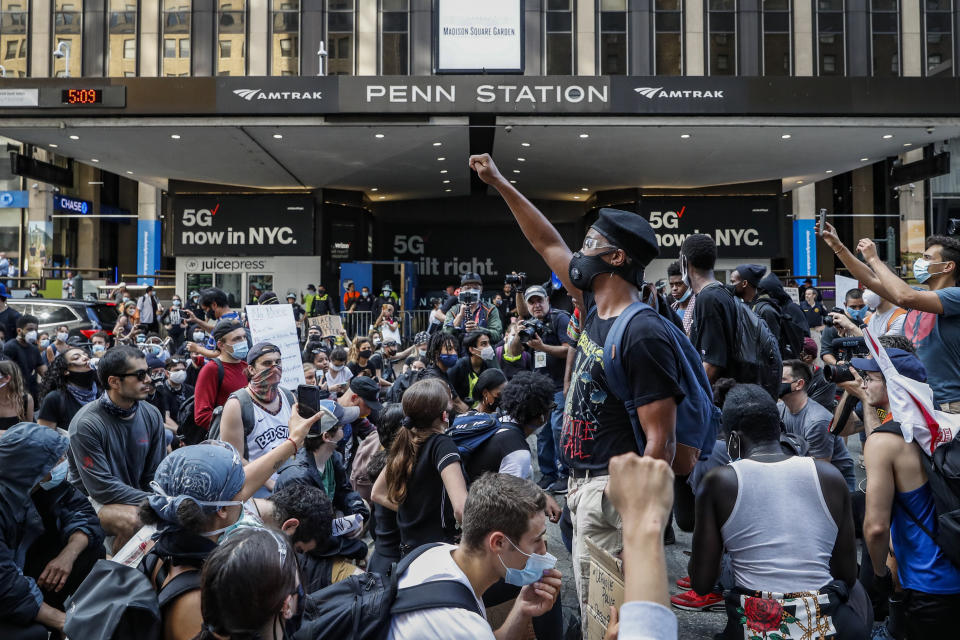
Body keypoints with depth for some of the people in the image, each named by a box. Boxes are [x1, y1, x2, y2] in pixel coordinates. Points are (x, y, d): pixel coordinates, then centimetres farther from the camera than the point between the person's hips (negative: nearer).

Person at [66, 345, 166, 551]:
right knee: (133, 520, -34)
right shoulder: (86, 424, -19)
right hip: (92, 500, -5)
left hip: (136, 495, 5)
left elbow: (155, 474, 3)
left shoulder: (152, 416, -1)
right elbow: (102, 488, -21)